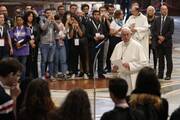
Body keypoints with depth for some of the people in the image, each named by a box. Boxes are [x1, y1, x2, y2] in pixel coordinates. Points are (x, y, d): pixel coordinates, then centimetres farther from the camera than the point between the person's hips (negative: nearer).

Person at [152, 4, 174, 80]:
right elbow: (153, 30, 5)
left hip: (167, 42, -3)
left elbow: (171, 31, -6)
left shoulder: (170, 20, 1)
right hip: (159, 42, 3)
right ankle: (160, 74, 10)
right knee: (160, 59, 6)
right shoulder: (157, 20, 10)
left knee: (168, 59, -1)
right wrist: (158, 37, -8)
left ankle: (168, 75, 2)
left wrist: (164, 38, -12)